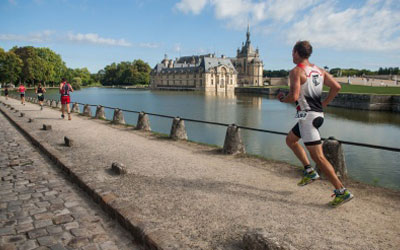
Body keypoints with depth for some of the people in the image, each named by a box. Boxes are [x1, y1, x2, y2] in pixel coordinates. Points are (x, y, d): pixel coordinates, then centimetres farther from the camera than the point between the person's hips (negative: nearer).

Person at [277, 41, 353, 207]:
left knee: (318, 157, -4)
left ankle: (342, 192, -1)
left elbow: (294, 97, -21)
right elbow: (336, 87, 7)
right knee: (290, 140, 25)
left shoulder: (296, 71, -11)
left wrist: (282, 98, 0)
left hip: (307, 116, -9)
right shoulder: (318, 70, 12)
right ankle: (309, 172, 22)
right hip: (318, 114, 9)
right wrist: (323, 103, 14)